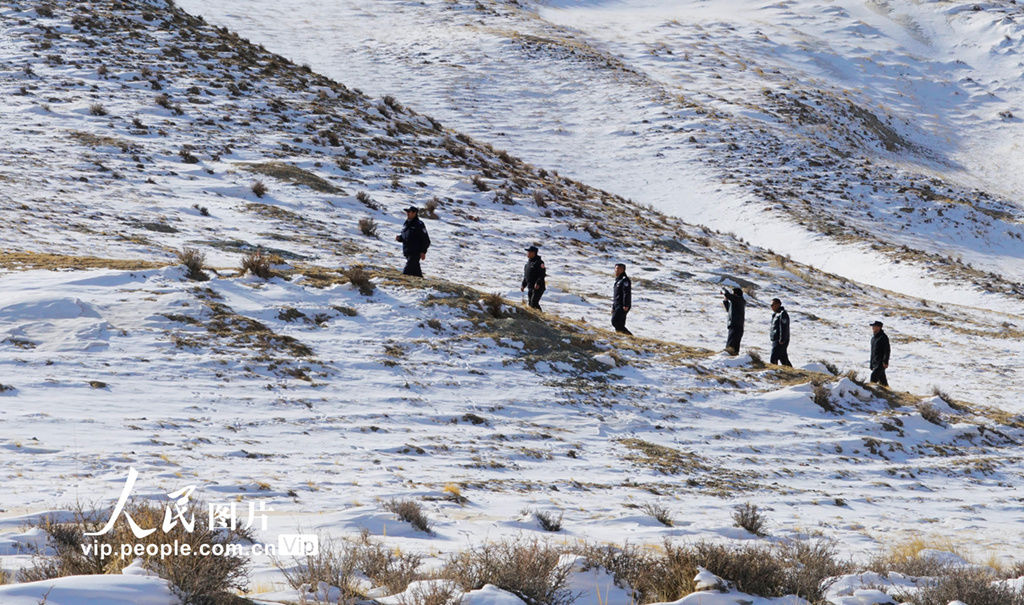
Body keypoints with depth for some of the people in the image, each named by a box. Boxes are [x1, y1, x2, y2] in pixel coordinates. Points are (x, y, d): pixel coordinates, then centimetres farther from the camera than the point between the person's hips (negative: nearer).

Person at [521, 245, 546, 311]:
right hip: (530, 287, 9)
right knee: (530, 303, 8)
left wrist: (538, 283, -30)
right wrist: (523, 285, 17)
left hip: (538, 287, -9)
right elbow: (526, 275, 23)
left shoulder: (539, 262, -11)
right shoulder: (528, 262, 16)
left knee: (534, 303, -19)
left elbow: (542, 274, -19)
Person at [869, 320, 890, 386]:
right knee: (882, 379, 9)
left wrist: (885, 362, -21)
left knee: (873, 376, -21)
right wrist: (871, 365, 22)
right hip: (875, 363, 8)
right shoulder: (873, 338, 18)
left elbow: (887, 350, -13)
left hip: (881, 363, -8)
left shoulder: (883, 337, -8)